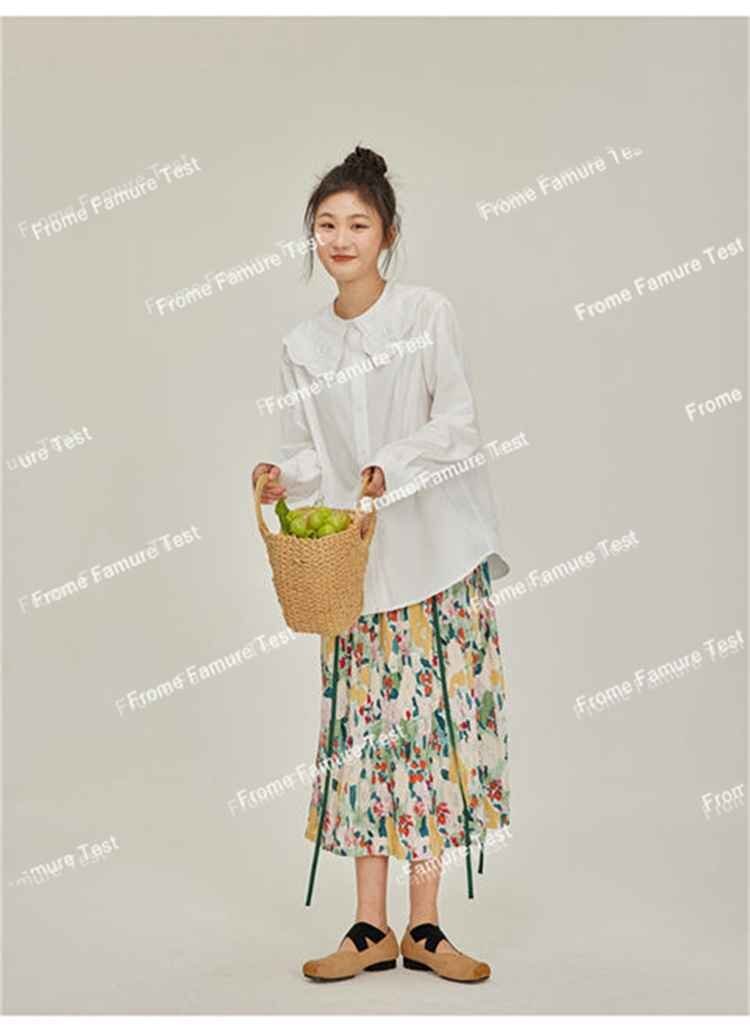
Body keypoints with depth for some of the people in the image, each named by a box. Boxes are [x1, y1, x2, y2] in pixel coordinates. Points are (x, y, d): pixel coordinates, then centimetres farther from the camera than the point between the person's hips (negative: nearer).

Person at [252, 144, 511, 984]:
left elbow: (457, 421, -7)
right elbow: (309, 453, 10)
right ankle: (371, 927, 11)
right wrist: (284, 476, -11)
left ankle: (425, 926, 9)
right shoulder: (303, 345, 11)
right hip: (355, 563, 3)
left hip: (438, 552, -2)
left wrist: (389, 468, -21)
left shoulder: (427, 314, 0)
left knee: (433, 724, 0)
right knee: (365, 727, 2)